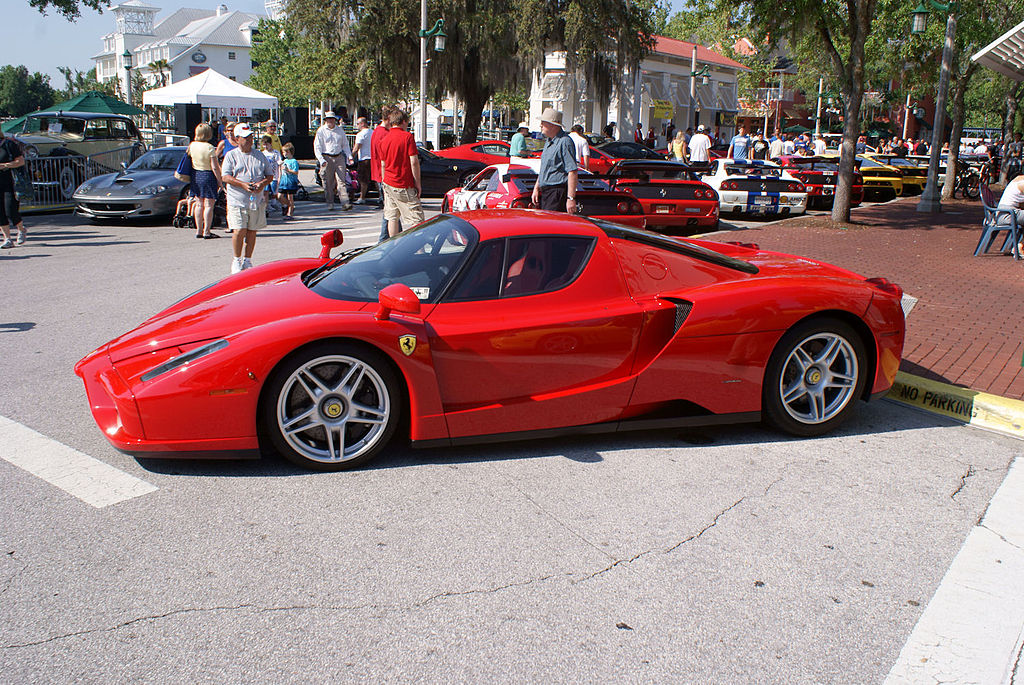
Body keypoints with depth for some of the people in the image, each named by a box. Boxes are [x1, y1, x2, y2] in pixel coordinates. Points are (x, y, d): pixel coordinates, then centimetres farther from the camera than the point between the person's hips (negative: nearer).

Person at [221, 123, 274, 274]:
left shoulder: (259, 155, 15)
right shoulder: (231, 156, 4)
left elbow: (270, 175, 15)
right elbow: (225, 177, -5)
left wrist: (262, 184, -7)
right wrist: (243, 185, -19)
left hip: (256, 201, 4)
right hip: (238, 201, -3)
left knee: (252, 231, 5)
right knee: (239, 231, -11)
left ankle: (247, 260, 17)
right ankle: (237, 261, 6)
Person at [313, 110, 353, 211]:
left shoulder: (340, 130, 13)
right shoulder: (321, 131, 2)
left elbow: (345, 145, 21)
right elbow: (317, 147, -2)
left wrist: (349, 156, 6)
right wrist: (321, 160, -15)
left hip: (339, 157, 2)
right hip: (326, 158, -2)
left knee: (342, 180, -8)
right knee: (328, 183, 2)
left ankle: (345, 202, -15)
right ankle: (330, 203, 13)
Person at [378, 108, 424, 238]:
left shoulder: (384, 139, 10)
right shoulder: (407, 136, -8)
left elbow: (383, 164, 15)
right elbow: (414, 162, -14)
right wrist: (418, 183, -7)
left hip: (388, 183, 7)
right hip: (404, 185, -7)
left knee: (392, 217, 9)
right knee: (416, 218, -5)